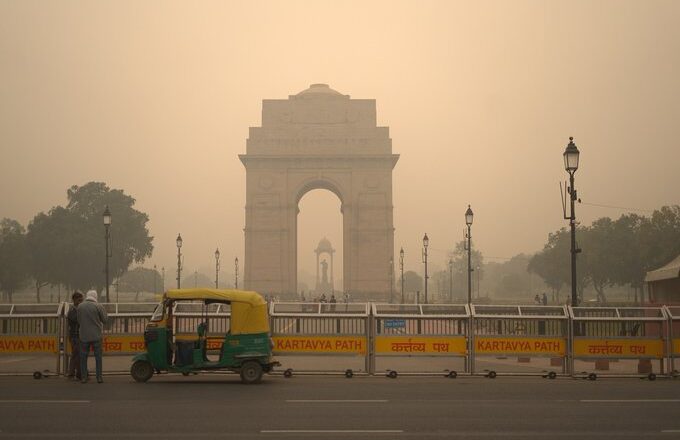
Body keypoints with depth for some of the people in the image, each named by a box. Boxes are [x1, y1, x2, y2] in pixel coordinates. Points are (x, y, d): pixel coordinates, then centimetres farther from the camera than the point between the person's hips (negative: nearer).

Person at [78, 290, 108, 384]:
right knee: (98, 356, 5)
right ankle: (99, 377, 3)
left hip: (84, 335, 2)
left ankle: (83, 377, 8)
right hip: (96, 335, -2)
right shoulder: (98, 306, -9)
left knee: (83, 356, 9)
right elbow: (105, 319, -3)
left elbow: (79, 320, 5)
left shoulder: (80, 306, -1)